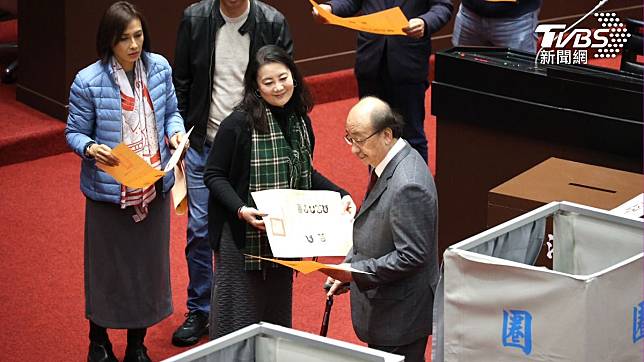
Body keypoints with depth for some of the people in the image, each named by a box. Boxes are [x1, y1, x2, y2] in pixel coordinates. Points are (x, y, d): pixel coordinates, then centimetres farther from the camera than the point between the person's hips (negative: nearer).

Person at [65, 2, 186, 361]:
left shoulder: (159, 67, -4)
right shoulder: (88, 82, -16)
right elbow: (75, 132, -8)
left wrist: (176, 132, -10)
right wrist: (90, 148, -28)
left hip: (154, 187, 4)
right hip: (109, 191, -4)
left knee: (149, 264, 15)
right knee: (108, 266, 9)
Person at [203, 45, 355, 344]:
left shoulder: (299, 121, 5)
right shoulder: (239, 123, -16)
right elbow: (213, 175, -12)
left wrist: (340, 195, 3)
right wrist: (241, 209, -26)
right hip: (244, 237, -6)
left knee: (277, 315, 15)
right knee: (240, 319, 0)